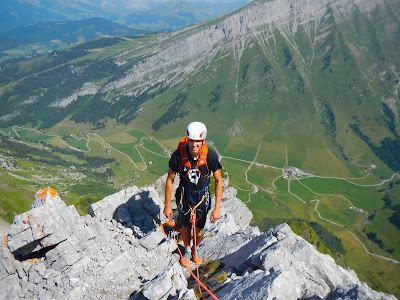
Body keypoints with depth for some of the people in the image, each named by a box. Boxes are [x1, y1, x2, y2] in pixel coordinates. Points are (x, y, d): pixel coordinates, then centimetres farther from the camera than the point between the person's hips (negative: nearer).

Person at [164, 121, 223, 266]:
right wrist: (167, 205, -5)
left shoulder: (210, 156, -25)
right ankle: (187, 249, 52)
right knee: (186, 227, 19)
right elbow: (170, 180, -11)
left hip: (202, 198, 0)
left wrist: (217, 208, -13)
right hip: (184, 196, 0)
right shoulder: (178, 155, -25)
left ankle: (196, 248, 50)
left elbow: (218, 181, -12)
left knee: (199, 230, 15)